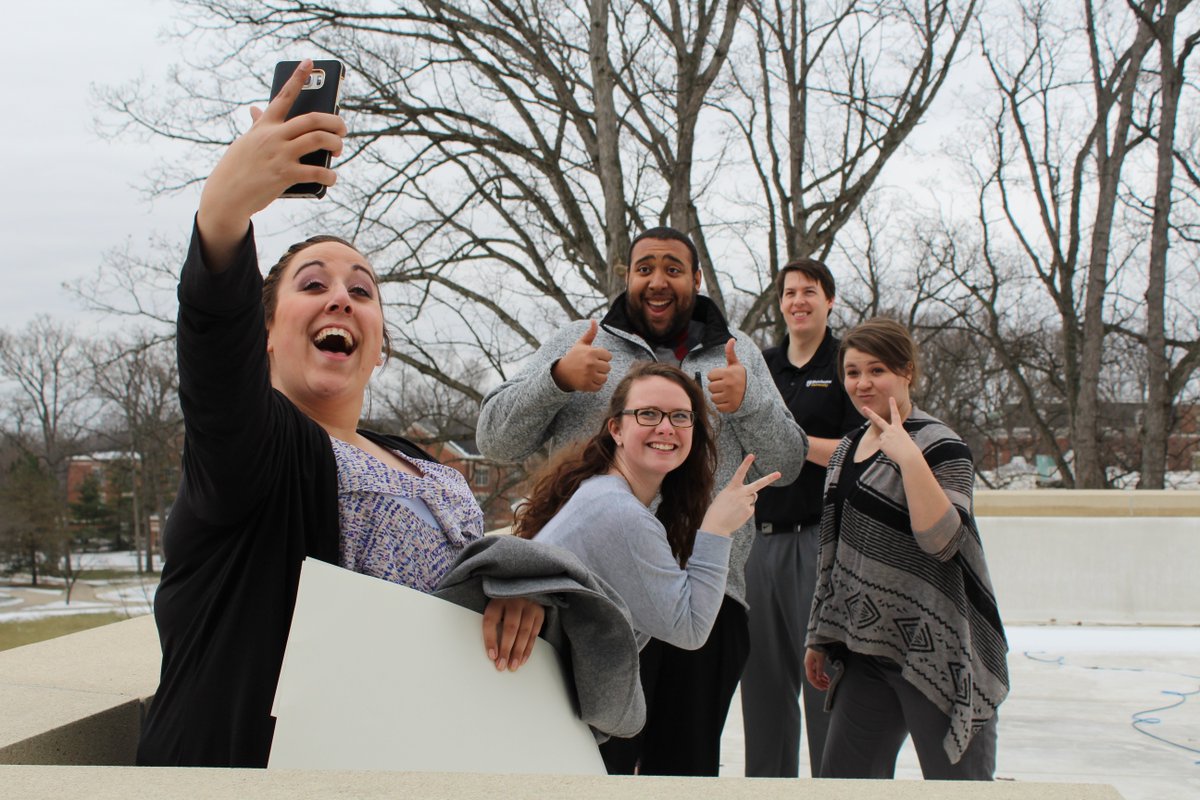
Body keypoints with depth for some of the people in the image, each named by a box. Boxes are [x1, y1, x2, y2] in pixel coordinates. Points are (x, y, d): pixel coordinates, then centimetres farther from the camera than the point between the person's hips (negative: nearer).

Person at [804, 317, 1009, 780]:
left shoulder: (939, 446, -9)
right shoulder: (847, 450, 13)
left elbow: (943, 541, -23)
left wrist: (909, 457, -27)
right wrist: (820, 637, 19)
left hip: (935, 651, -7)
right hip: (865, 649, 7)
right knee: (841, 783, 8)